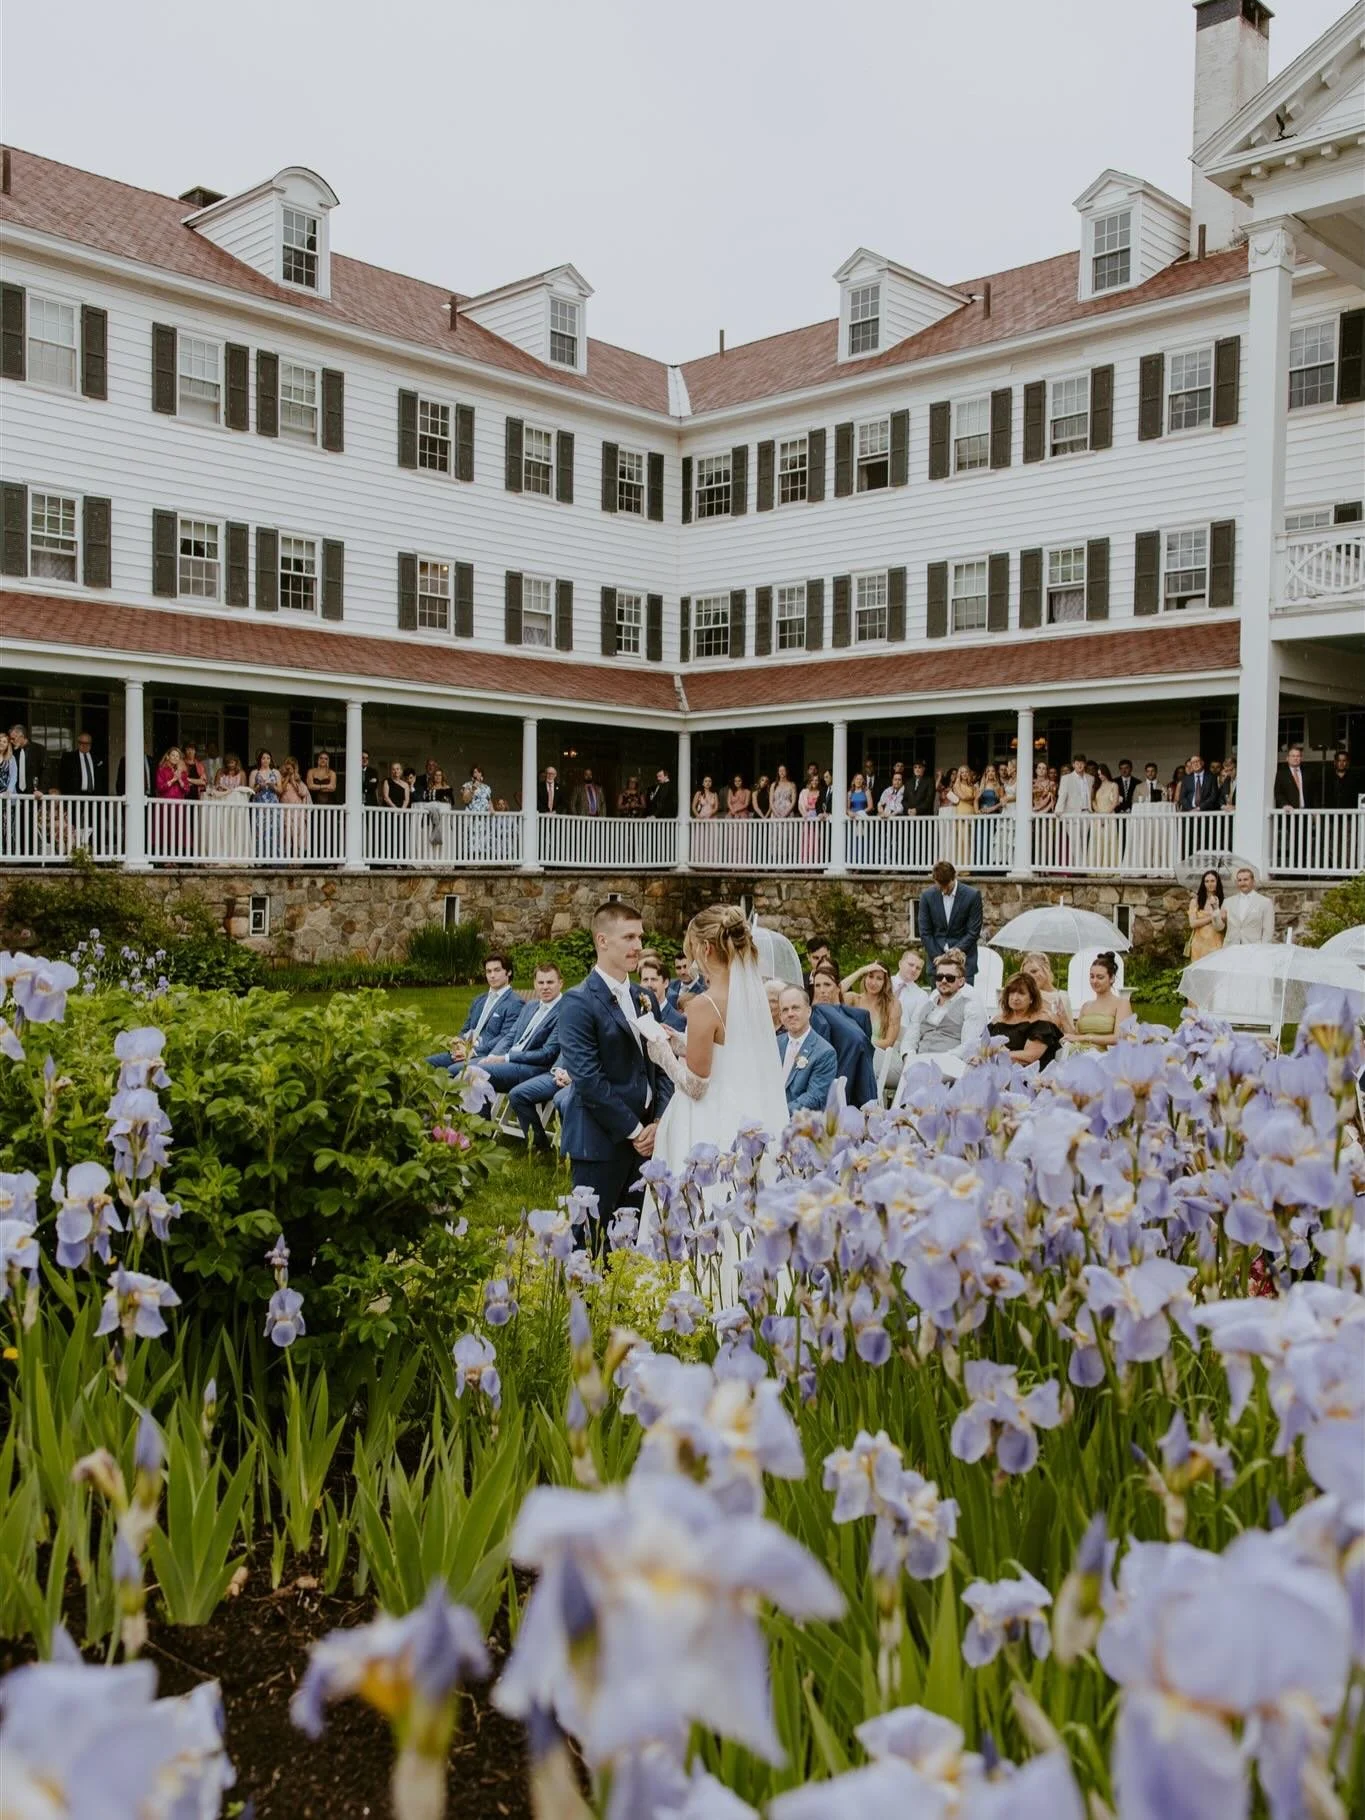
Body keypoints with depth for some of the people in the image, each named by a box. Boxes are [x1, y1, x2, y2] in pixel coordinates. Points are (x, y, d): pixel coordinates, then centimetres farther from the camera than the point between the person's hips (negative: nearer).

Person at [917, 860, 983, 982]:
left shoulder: (972, 895, -6)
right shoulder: (927, 896, 0)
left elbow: (973, 932, -5)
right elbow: (925, 932, 2)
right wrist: (936, 957, -8)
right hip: (936, 959, 2)